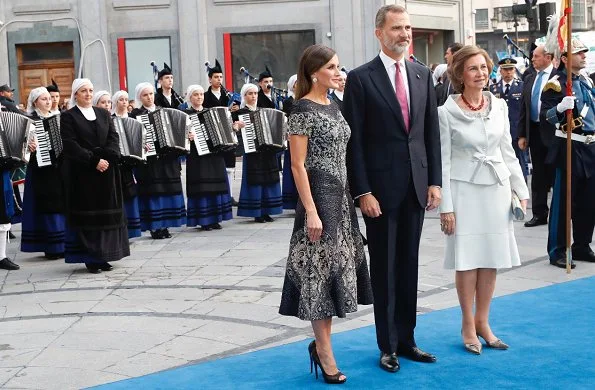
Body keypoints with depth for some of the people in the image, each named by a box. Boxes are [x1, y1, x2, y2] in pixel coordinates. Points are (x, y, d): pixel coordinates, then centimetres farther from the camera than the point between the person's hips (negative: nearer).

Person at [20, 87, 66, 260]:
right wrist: (30, 147, -33)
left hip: (58, 167, 6)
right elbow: (26, 142, -13)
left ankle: (62, 243, 15)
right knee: (47, 205, -4)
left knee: (60, 204, 8)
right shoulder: (31, 120, -4)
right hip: (41, 169, -6)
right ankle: (51, 246, 1)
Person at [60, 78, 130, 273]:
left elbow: (113, 138, 4)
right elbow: (71, 145, -11)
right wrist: (94, 161, -18)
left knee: (107, 212, 4)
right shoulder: (68, 116, -1)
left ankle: (102, 255, 11)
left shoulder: (103, 114, 13)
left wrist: (107, 158, -14)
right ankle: (90, 258, 3)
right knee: (87, 215, -2)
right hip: (82, 173, -4)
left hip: (106, 171, 4)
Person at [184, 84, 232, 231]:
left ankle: (214, 219, 12)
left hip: (214, 154, 5)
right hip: (197, 156, -5)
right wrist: (188, 136, -30)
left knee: (216, 186, 5)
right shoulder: (186, 114, -1)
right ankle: (203, 220, -1)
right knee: (201, 187, -6)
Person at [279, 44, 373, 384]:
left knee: (337, 267, 11)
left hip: (341, 196, 8)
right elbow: (298, 165, -15)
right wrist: (311, 212, -19)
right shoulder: (304, 109, -11)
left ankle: (321, 342, 23)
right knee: (320, 270, -2)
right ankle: (325, 353, 7)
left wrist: (349, 197, 13)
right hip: (318, 195, -8)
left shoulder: (333, 105, 12)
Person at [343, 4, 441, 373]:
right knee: (384, 269, 6)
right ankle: (388, 346, 17)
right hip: (380, 188, -4)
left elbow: (432, 132, 10)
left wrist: (434, 181, 4)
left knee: (409, 266, 12)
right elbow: (354, 141, -9)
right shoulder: (361, 78, -7)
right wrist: (363, 192, -13)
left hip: (416, 187, 4)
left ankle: (406, 339, 23)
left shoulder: (423, 74, 8)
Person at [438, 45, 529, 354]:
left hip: (496, 187, 4)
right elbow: (443, 161, -7)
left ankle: (482, 322, 22)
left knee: (491, 259, 8)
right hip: (465, 189, -4)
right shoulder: (447, 112, -7)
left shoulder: (499, 106, 5)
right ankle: (468, 326, 17)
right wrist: (446, 206, -10)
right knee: (467, 260, 2)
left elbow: (508, 151, 12)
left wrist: (521, 190, 9)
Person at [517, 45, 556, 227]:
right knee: (538, 175, 10)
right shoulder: (529, 79, 11)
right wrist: (521, 135, 8)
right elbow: (523, 108, 12)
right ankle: (539, 214, 18)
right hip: (534, 132, 6)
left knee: (555, 174, 3)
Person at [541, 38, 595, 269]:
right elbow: (545, 116, -16)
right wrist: (560, 107, -31)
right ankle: (557, 252, 5)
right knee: (563, 202, -2)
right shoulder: (556, 83, -8)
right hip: (569, 148, -7)